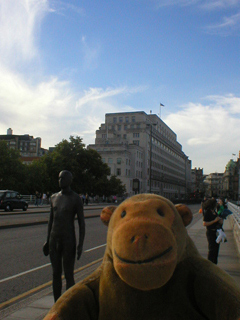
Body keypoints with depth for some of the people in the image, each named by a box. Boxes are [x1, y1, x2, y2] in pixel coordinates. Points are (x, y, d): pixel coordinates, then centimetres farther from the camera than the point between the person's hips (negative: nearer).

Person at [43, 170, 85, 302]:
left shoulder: (76, 199, -7)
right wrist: (48, 240, 15)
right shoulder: (54, 197, 9)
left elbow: (81, 223, -7)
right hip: (54, 240, 5)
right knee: (56, 274, 11)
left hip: (69, 241, -5)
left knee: (68, 275, 0)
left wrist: (81, 244, -14)